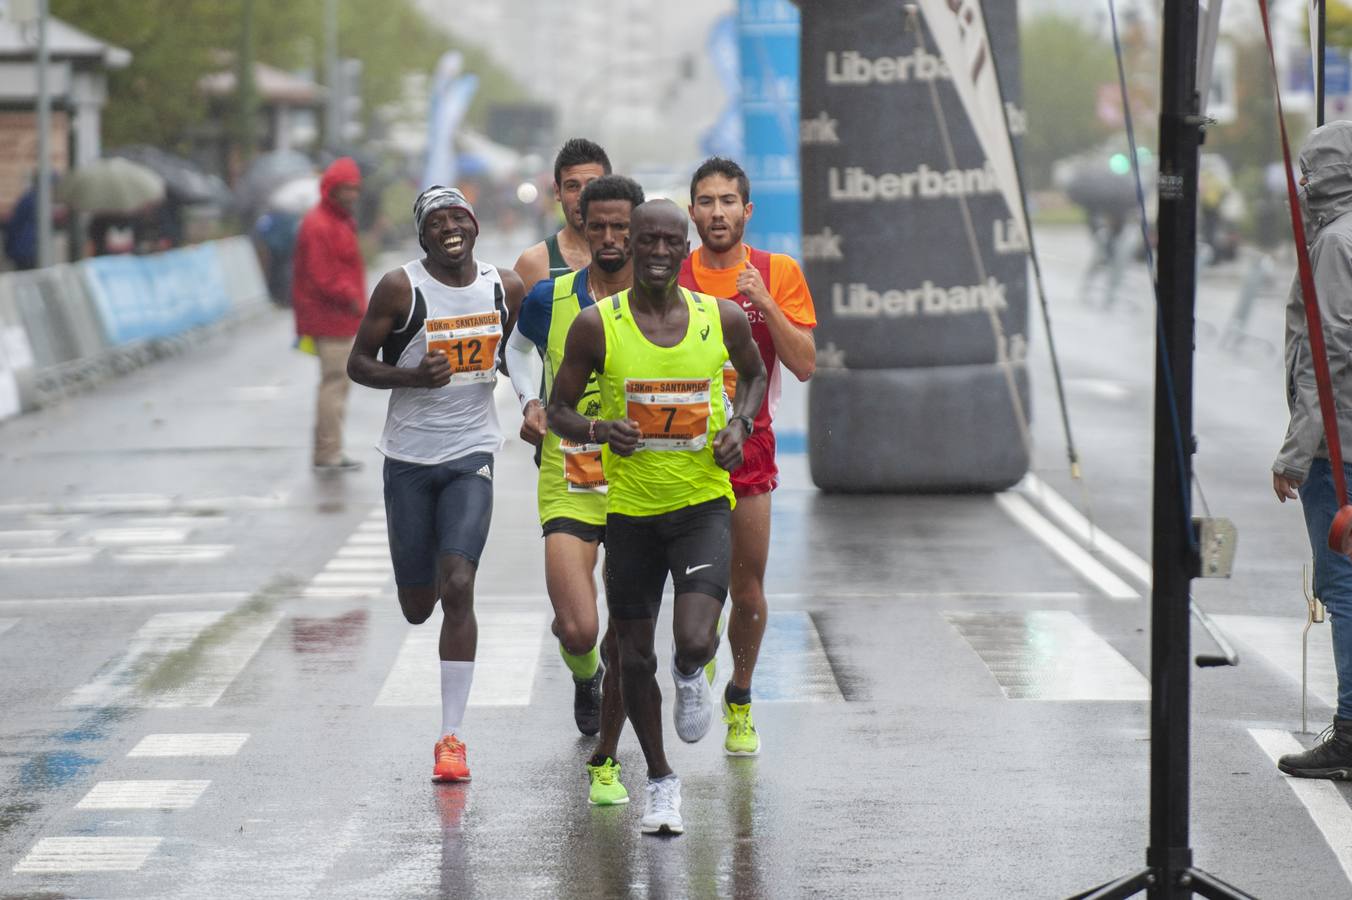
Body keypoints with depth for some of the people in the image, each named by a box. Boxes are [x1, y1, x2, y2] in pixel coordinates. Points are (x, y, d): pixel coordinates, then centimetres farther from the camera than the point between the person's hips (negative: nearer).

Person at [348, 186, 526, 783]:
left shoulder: (506, 288, 0)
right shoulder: (401, 288, -9)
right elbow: (358, 363, -4)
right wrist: (411, 376, -22)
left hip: (472, 454, 0)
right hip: (409, 458, 0)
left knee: (457, 587, -15)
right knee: (417, 608, 7)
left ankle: (452, 736, -10)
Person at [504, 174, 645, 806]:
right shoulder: (550, 299, -1)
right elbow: (519, 345, 21)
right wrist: (529, 404, 5)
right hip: (568, 488, 0)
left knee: (627, 639, 0)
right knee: (578, 629, -15)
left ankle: (605, 762, 19)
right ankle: (584, 673, 23)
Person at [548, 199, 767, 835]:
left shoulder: (721, 318, -4)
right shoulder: (597, 325, -8)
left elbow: (754, 374, 16)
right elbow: (559, 410, 0)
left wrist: (740, 425, -3)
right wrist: (599, 430, -21)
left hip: (703, 502, -1)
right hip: (629, 510, 1)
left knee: (694, 640, -20)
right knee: (635, 655, 9)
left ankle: (690, 675, 19)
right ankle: (660, 782, 29)